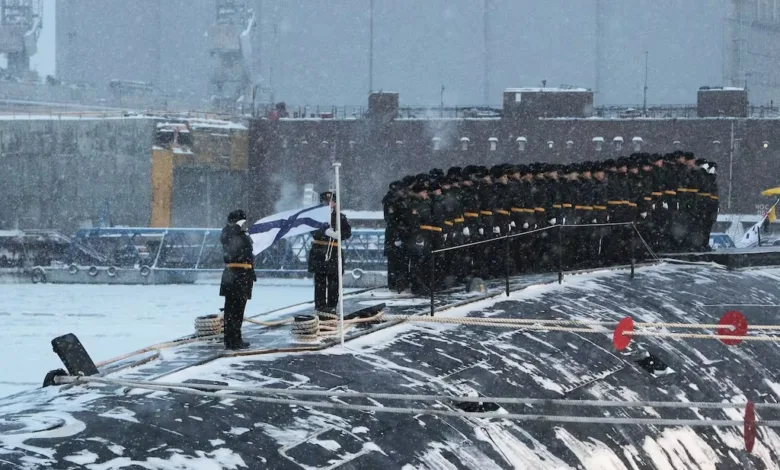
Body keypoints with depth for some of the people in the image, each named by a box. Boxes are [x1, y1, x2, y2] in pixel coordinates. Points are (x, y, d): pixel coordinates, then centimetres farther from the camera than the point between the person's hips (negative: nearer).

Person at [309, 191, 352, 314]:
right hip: (319, 252, -2)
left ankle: (332, 305, 6)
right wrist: (325, 232, -27)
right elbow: (313, 232, -10)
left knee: (334, 281, 0)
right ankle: (320, 305, 3)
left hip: (335, 253, 2)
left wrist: (339, 234, -19)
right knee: (320, 280, -1)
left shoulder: (340, 217, 9)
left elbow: (348, 233, 3)